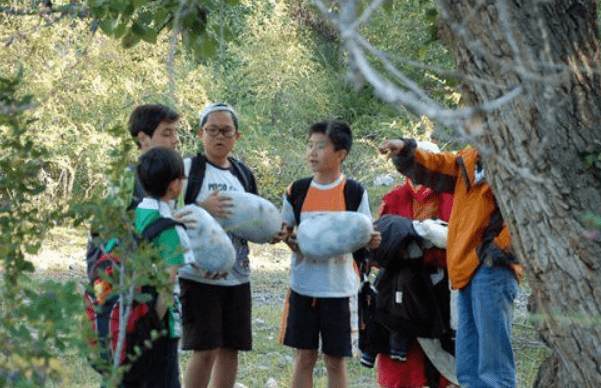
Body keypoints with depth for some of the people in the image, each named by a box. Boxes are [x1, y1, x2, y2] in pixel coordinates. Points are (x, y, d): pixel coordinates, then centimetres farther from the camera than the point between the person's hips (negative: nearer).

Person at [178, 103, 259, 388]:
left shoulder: (243, 174, 13)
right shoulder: (189, 168, -4)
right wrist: (202, 208, -25)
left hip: (237, 275, 5)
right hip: (200, 274, -5)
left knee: (230, 348, 8)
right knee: (205, 349, -7)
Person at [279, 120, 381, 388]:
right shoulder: (298, 190, 3)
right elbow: (285, 229, 12)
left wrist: (370, 241, -21)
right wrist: (288, 240, -10)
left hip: (338, 285, -2)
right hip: (303, 283, 2)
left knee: (335, 360, 4)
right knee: (304, 357, 6)